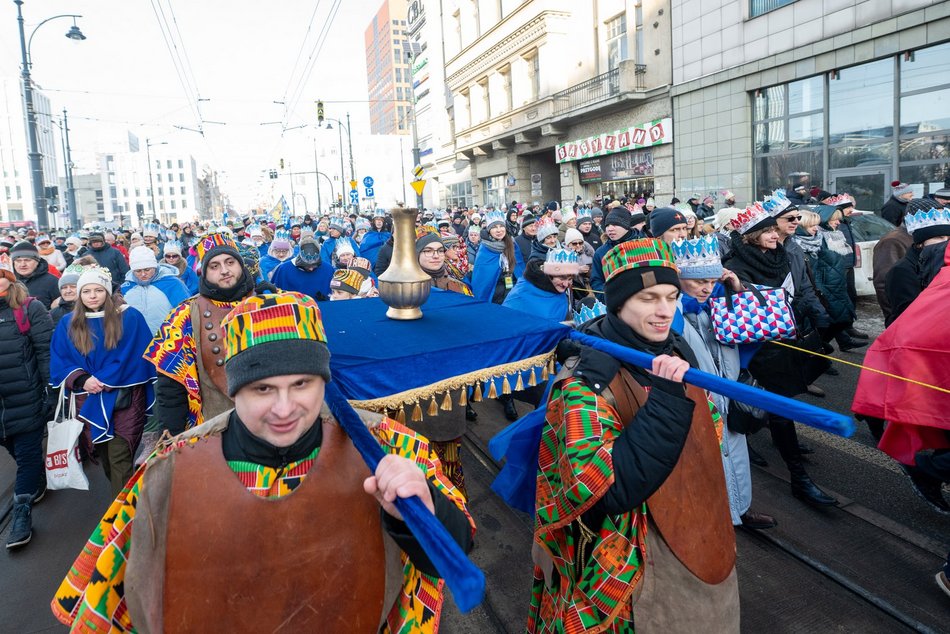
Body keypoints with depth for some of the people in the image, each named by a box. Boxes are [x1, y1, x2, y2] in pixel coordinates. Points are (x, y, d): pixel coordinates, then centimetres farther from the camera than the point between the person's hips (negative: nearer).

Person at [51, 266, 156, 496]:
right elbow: (59, 363, 7)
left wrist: (105, 380, -14)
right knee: (105, 458, 12)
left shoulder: (129, 317, -2)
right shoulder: (67, 324, 9)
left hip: (124, 400, -4)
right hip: (89, 403, 4)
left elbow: (137, 356, -7)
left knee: (119, 459, -9)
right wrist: (82, 381, -12)